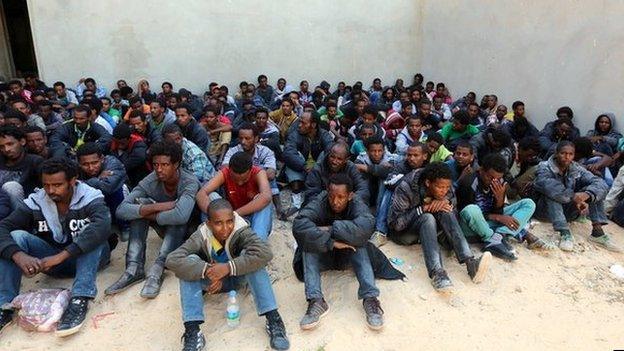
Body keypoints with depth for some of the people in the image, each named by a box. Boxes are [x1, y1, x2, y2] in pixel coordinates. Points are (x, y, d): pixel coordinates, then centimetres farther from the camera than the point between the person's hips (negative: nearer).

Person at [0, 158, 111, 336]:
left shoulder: (90, 198, -18)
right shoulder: (35, 201, -6)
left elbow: (102, 226, -38)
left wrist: (60, 256, -43)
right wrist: (18, 255, -36)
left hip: (88, 257, -3)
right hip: (52, 260, 3)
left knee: (93, 234, -32)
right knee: (16, 236, -17)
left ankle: (80, 300, -41)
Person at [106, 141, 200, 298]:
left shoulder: (190, 182, -29)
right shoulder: (150, 181, -17)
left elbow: (181, 215, -48)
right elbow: (121, 210, -28)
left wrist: (151, 215, -31)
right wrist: (156, 207, -37)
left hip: (186, 231, -4)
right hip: (164, 228, 5)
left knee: (178, 217, -36)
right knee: (140, 202, -20)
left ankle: (157, 270, -38)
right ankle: (134, 268, -27)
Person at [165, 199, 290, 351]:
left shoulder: (241, 231, -29)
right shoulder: (201, 237, -26)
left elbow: (265, 252, -45)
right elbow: (172, 260, -36)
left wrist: (229, 267, -47)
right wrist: (207, 270, -45)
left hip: (236, 278, -1)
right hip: (212, 282, 1)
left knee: (250, 257, -31)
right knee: (190, 261, -27)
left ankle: (273, 319, -30)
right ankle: (192, 331, -29)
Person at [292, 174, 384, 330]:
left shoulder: (356, 203, -23)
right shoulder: (320, 202, -24)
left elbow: (366, 226, -44)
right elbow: (299, 224, -41)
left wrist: (331, 229, -39)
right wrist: (330, 242, -45)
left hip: (349, 250, 0)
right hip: (323, 251, 0)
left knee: (359, 245, -30)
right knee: (308, 246, -29)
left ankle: (370, 298, -34)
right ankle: (316, 301, -35)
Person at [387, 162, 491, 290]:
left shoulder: (447, 189, -9)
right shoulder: (406, 187, -25)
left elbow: (453, 215, -2)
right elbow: (396, 223, -25)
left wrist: (446, 205, -24)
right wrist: (423, 208, -29)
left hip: (428, 227, 5)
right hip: (403, 232, -4)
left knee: (445, 212, -26)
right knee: (427, 218, -34)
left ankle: (470, 262, -37)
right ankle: (436, 272, -48)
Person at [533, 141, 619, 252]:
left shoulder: (576, 169, -3)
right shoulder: (544, 168, -14)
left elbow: (601, 183, -16)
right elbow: (549, 186, -36)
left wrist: (586, 195, -37)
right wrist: (573, 197, -40)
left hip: (568, 210, 5)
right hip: (547, 209, -4)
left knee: (594, 190, -11)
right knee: (552, 193, -34)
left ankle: (597, 231, -19)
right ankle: (565, 233, -39)